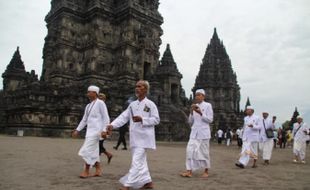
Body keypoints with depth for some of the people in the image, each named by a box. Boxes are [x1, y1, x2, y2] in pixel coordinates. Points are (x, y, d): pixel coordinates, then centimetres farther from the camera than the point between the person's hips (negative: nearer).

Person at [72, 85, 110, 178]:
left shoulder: (100, 103, -8)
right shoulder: (88, 106, 15)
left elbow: (106, 118, -11)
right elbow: (84, 119, 20)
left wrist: (104, 130, -18)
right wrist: (77, 130, 16)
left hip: (96, 130, -8)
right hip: (89, 131, 8)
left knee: (87, 150, -9)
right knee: (94, 151, 11)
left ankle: (86, 171, 4)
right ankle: (98, 170, 21)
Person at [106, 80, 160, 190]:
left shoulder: (150, 104, -5)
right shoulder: (132, 104, 12)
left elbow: (156, 119, -7)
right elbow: (123, 117, 5)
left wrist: (142, 119, -19)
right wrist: (113, 124, -10)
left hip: (143, 137, -7)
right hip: (134, 137, 7)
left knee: (136, 161, -9)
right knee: (140, 161, 14)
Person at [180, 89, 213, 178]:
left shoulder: (208, 105, -1)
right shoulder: (194, 106, 12)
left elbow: (210, 120, -6)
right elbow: (190, 122, 12)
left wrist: (200, 113, -17)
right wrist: (191, 112, -4)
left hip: (203, 132, -4)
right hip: (194, 132, 4)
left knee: (204, 152, 3)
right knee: (190, 150, -5)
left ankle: (206, 171, 19)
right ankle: (189, 171, -2)